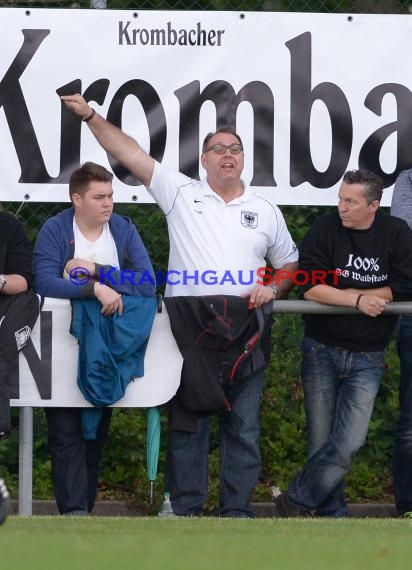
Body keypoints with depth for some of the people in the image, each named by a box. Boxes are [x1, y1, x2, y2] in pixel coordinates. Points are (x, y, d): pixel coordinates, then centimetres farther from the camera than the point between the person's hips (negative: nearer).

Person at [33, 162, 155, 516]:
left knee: (97, 433, 8)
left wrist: (95, 270, -16)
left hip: (108, 348, 3)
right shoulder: (55, 230, -5)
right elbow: (44, 283, -20)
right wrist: (96, 288, -28)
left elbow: (147, 284, -10)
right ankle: (74, 512, -14)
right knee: (66, 433, -10)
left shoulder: (124, 230, 3)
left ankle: (85, 508, 15)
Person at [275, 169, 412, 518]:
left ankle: (296, 502, 4)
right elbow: (311, 289, -11)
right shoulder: (325, 230, -6)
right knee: (321, 441, 2)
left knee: (348, 443, -12)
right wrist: (358, 299, -19)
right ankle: (332, 513, 17)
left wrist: (339, 293, -10)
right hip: (322, 351, 0)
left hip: (367, 358, 0)